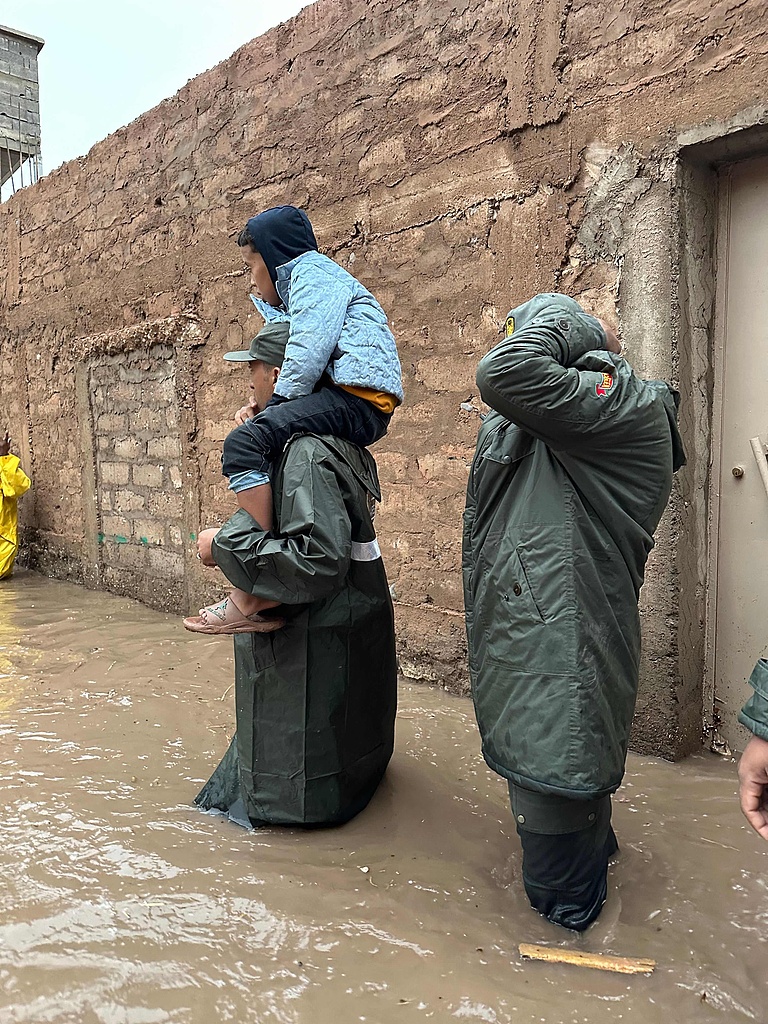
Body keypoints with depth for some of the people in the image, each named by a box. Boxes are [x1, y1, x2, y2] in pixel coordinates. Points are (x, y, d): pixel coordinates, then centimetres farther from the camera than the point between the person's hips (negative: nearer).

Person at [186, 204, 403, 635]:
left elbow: (309, 349, -13)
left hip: (356, 399, -11)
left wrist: (277, 403, -8)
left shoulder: (311, 269, 3)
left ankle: (254, 598, -30)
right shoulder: (302, 282, 35)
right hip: (356, 409, 11)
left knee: (245, 442, -25)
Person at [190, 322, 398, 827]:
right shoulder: (331, 439, 6)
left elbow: (319, 561, -33)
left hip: (313, 647, -10)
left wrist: (225, 545, -24)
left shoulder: (306, 451, -24)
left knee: (298, 794, 10)